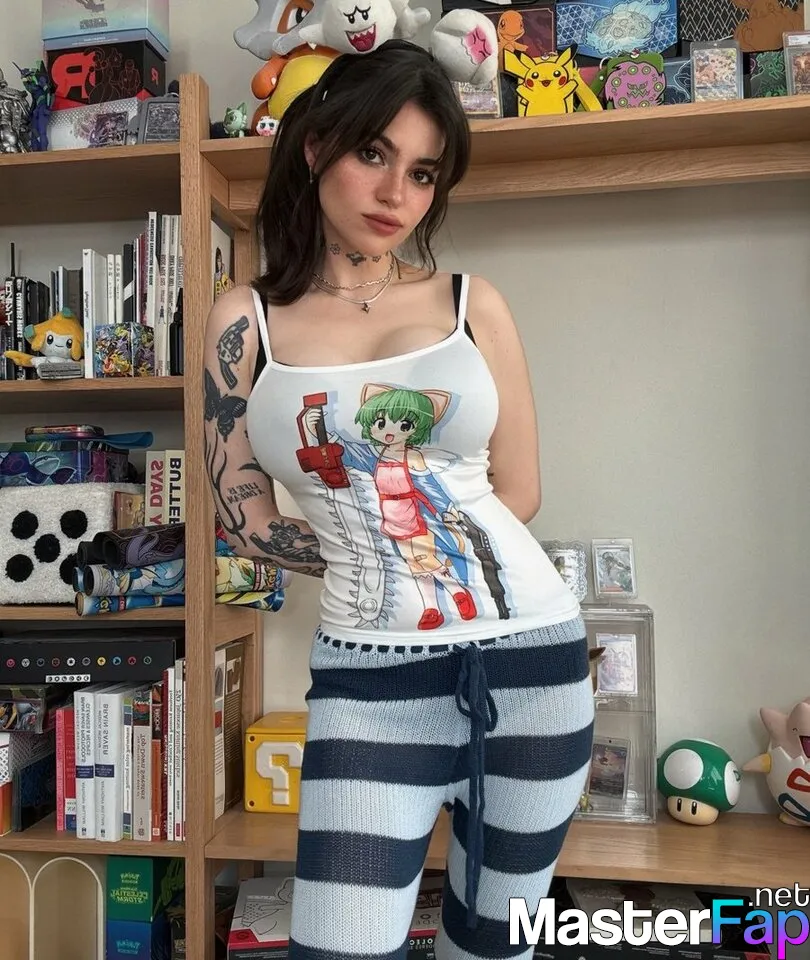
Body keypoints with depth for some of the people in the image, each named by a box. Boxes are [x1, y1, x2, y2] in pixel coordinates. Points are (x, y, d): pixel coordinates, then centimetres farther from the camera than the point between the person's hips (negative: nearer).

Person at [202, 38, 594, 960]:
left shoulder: (472, 303, 4)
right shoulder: (245, 320, 2)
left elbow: (517, 491, 7)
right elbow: (247, 519, 2)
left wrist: (381, 546, 6)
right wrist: (372, 562, 4)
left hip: (530, 653, 2)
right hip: (371, 676, -1)